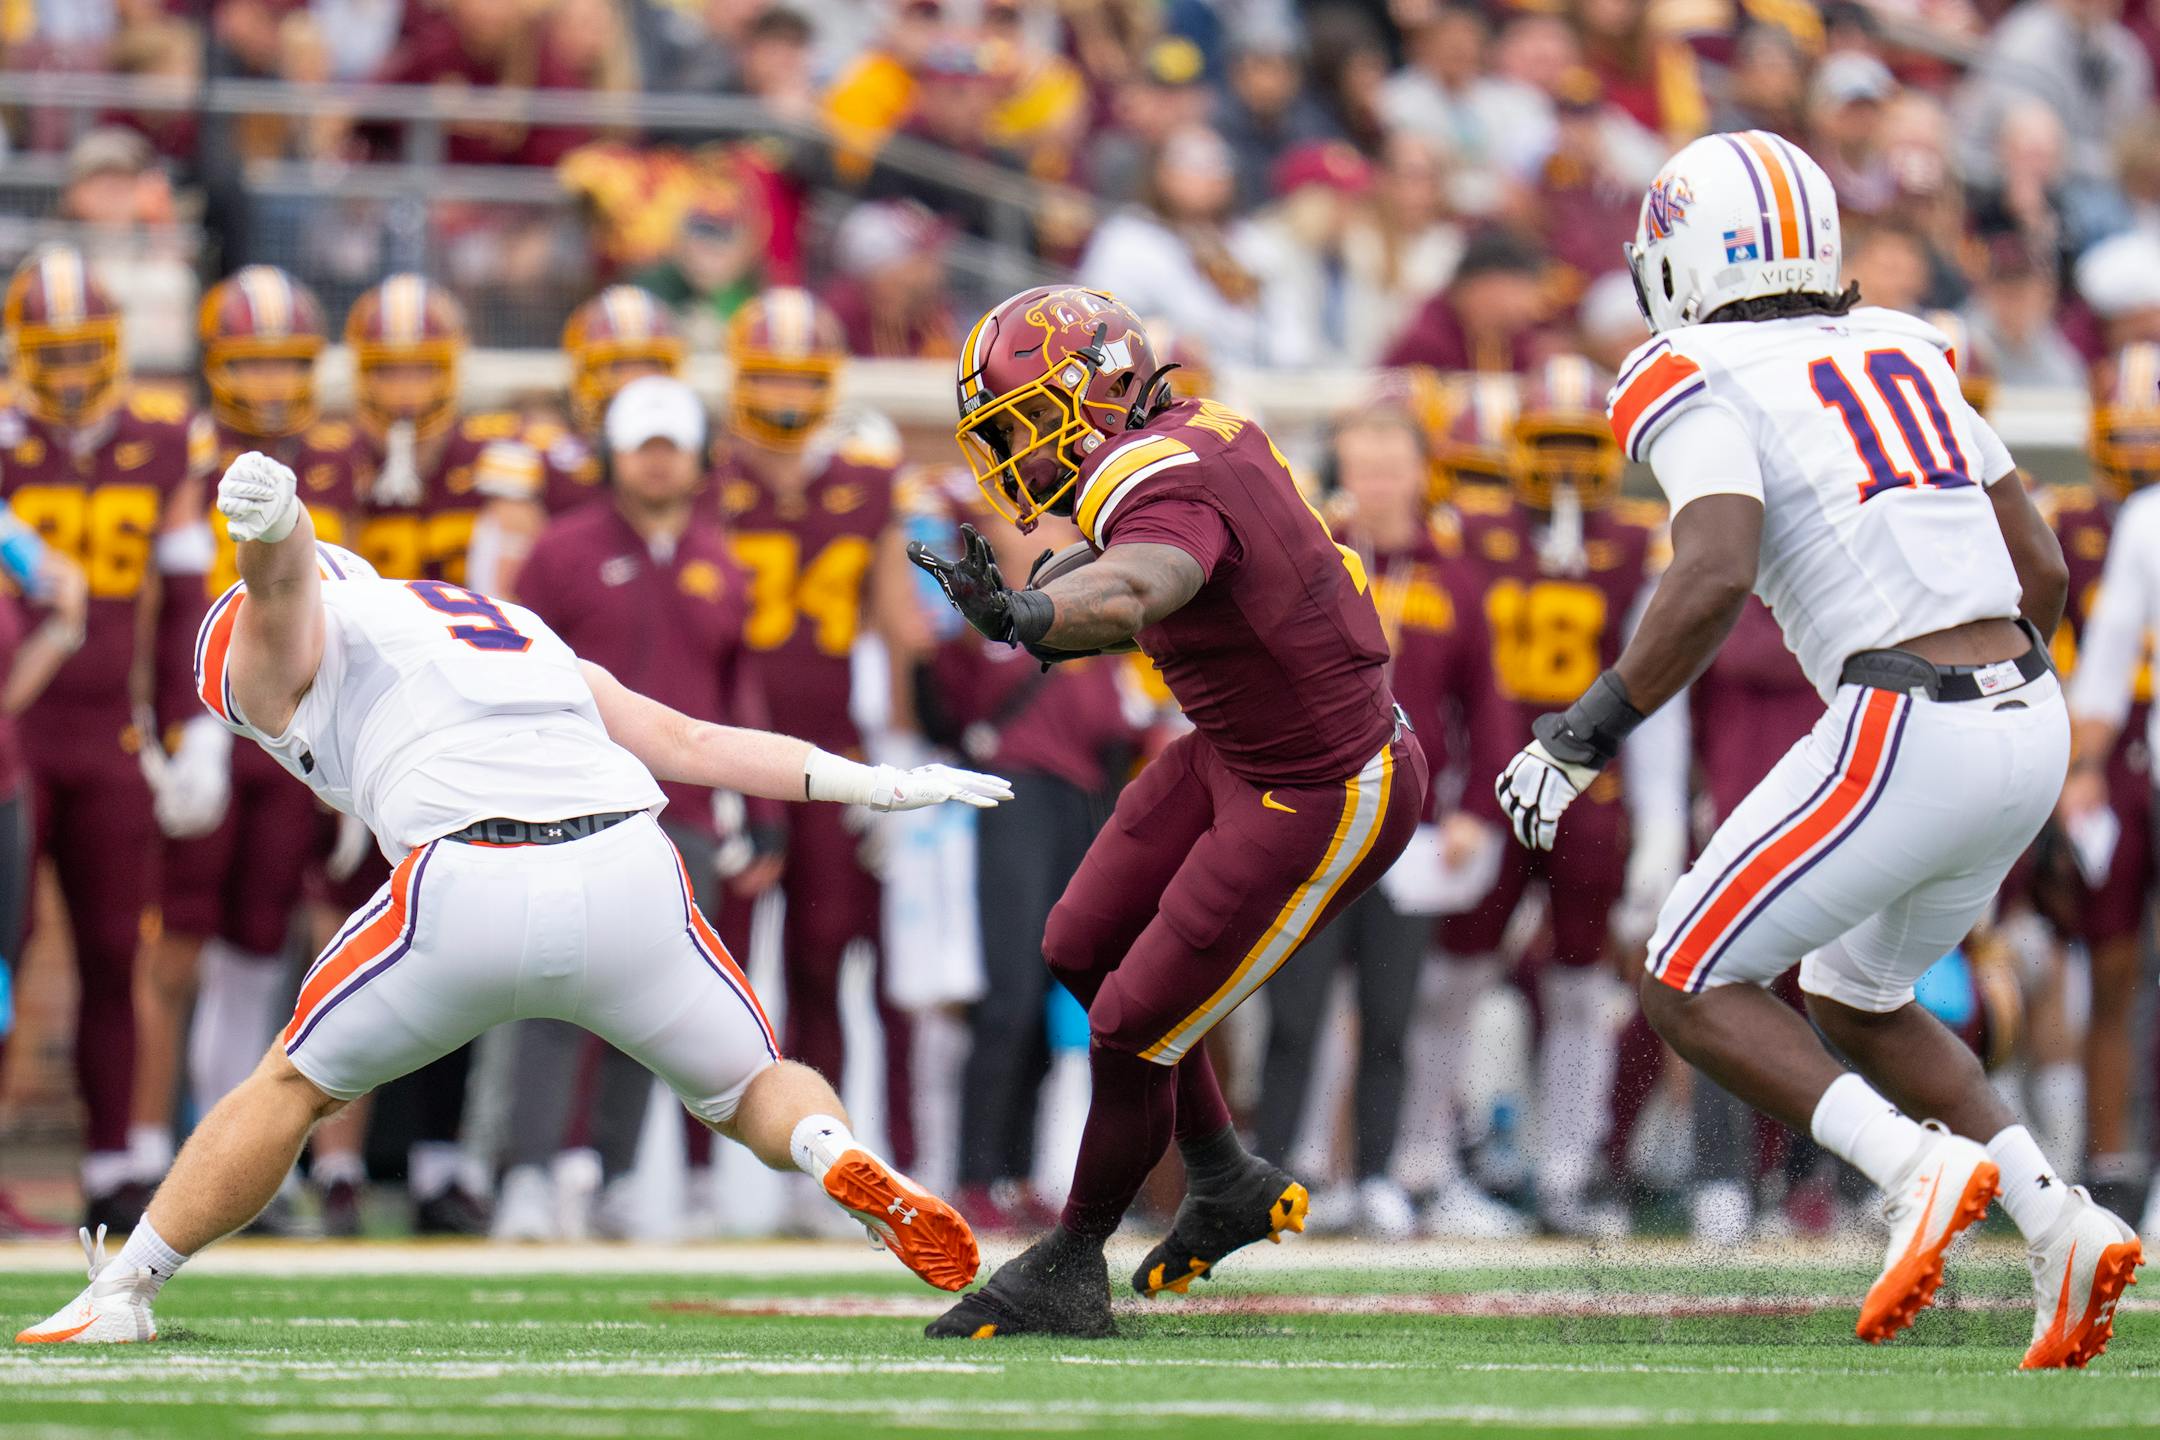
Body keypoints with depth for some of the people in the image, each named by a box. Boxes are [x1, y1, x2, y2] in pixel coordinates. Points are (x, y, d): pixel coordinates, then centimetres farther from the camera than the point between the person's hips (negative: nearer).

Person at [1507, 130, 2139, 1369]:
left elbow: (1714, 581, -19)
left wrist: (1585, 737, -10)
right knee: (1855, 1001, 26)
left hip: (1904, 738, -7)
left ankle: (1920, 1169, -13)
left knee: (1689, 990, 7)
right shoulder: (1904, 354, 19)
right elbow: (2043, 568, 19)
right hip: (2032, 724, 7)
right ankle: (2061, 1225, 8)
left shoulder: (1699, 387, -3)